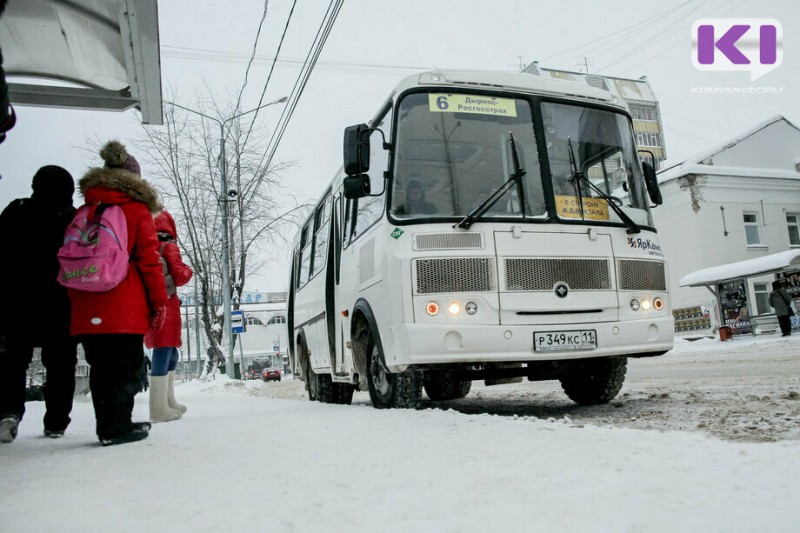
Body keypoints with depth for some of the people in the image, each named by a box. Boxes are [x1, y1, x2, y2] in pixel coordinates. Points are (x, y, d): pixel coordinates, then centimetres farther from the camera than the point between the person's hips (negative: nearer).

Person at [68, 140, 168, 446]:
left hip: (87, 310, 5)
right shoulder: (137, 209, 0)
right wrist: (159, 300, -1)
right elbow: (149, 259, -6)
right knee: (125, 368, 2)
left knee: (100, 368, 13)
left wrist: (77, 301, 18)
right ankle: (117, 426, 2)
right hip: (126, 309, -5)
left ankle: (108, 425, 19)